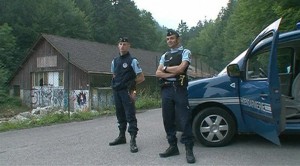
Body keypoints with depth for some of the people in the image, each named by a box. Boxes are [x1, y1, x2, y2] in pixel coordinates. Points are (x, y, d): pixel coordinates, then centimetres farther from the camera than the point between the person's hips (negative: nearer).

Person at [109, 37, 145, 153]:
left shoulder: (132, 60, -6)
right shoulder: (114, 61, 12)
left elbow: (141, 77, -5)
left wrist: (131, 84, 0)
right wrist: (115, 84, 7)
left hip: (127, 92, -7)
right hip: (116, 91, 7)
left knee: (130, 115, -9)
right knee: (120, 115, 16)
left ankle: (133, 140, -9)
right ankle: (122, 136, 28)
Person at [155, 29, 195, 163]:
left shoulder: (185, 52, 4)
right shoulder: (164, 56, 18)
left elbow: (180, 68, -12)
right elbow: (158, 73, 6)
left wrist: (166, 68, 1)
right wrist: (173, 73, -8)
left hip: (179, 89, -5)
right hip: (166, 90, 5)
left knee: (184, 120, -6)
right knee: (168, 120, 7)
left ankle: (189, 149, 0)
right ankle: (173, 146, 18)